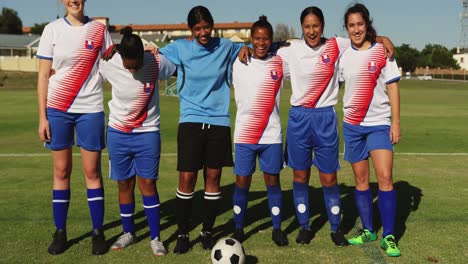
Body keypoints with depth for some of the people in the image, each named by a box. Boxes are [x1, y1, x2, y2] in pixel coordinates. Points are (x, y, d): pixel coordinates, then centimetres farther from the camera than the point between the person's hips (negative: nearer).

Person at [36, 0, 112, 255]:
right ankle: (60, 232, 17)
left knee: (92, 170, 1)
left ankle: (98, 232, 13)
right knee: (61, 170, 5)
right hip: (57, 109, 0)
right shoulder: (52, 29, 2)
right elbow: (43, 75, 1)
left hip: (90, 109, 0)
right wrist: (42, 117, -3)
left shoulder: (99, 30, 4)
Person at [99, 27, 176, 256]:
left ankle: (155, 238, 8)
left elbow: (178, 70, 3)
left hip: (147, 132, -1)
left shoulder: (157, 63, -16)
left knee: (148, 183, -2)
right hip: (118, 133, 2)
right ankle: (128, 232, 25)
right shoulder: (109, 64, -14)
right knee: (125, 184, 9)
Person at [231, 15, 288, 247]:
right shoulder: (239, 63, 2)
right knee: (242, 182, 4)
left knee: (272, 181, 7)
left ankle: (277, 229, 19)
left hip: (272, 134, 1)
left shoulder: (279, 62, 4)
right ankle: (238, 229, 18)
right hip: (244, 135, 0)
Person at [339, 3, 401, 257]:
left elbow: (392, 87, -2)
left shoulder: (381, 51, -2)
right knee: (361, 180, 8)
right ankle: (367, 230, 21)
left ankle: (388, 236, -1)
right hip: (352, 125, 3)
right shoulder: (344, 56, 4)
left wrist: (396, 123, -7)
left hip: (379, 124, -2)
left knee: (385, 177, -11)